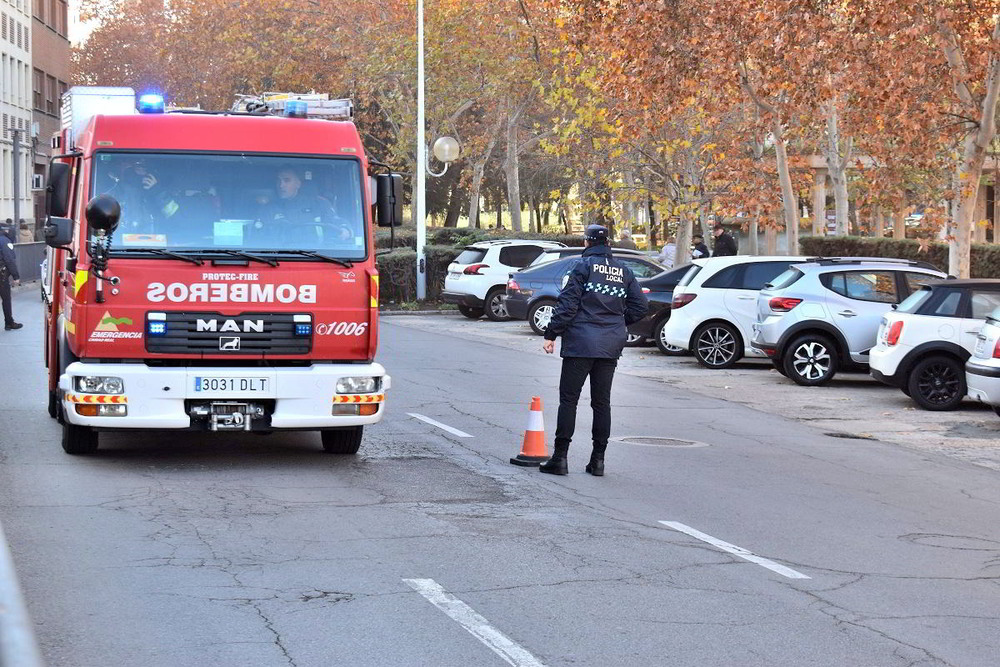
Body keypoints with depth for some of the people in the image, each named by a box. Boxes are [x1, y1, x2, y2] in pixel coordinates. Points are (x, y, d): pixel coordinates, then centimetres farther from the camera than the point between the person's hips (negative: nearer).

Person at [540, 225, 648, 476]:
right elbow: (640, 306, 9)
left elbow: (568, 303, -11)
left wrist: (551, 334, -8)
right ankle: (598, 460, 10)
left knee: (568, 399, -1)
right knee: (602, 402, 10)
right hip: (611, 345, 5)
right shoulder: (623, 271, 10)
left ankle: (560, 458, -5)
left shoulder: (584, 265, -6)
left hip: (581, 342, -5)